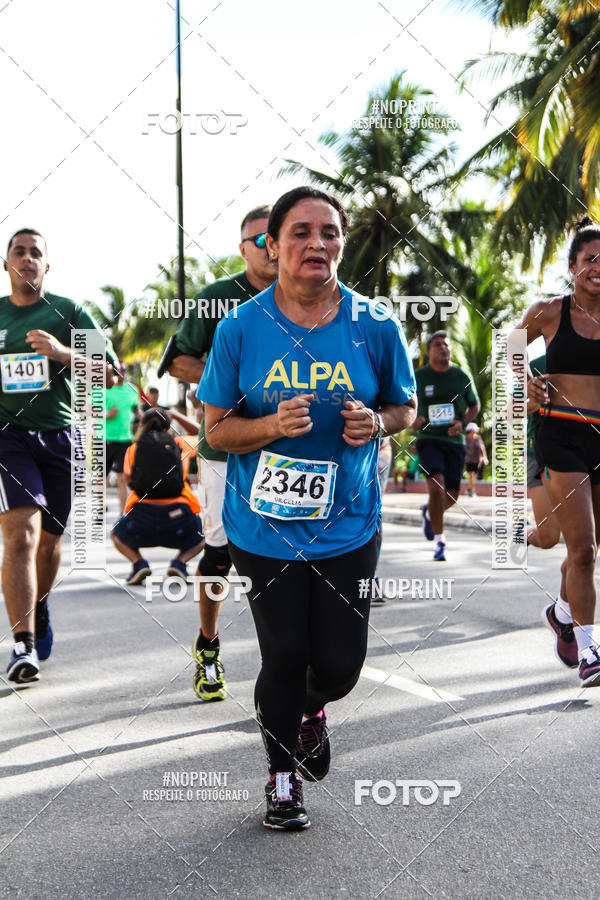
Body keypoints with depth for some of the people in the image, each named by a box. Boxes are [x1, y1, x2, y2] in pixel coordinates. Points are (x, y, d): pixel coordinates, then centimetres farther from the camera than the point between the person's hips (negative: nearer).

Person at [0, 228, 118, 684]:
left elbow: (110, 374, -1)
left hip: (61, 435, 1)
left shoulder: (69, 312, 5)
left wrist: (63, 353, -16)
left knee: (50, 538, 12)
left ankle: (38, 609, 40)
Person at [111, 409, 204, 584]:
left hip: (142, 514, 0)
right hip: (179, 515, 0)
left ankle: (138, 563, 5)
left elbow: (128, 479, 16)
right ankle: (180, 563, 3)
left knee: (117, 535, 34)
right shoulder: (179, 444, 18)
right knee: (201, 537, 33)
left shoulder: (134, 448, 16)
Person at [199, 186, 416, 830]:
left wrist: (376, 423, -13)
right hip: (266, 527, -1)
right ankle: (283, 777, 30)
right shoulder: (240, 329, -6)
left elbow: (405, 406, 10)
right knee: (284, 657, 4)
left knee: (340, 663, 4)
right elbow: (215, 429, -2)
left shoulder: (374, 328, -4)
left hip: (347, 524, 1)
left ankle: (311, 709, 43)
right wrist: (272, 425, -21)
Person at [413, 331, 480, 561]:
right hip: (428, 439, -2)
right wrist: (412, 420, -11)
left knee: (451, 497, 4)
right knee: (436, 487, -20)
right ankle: (440, 541, -8)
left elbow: (475, 405, 15)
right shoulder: (418, 377, 0)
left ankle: (429, 511, 40)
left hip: (454, 440, 2)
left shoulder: (462, 376, 5)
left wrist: (463, 423, -5)